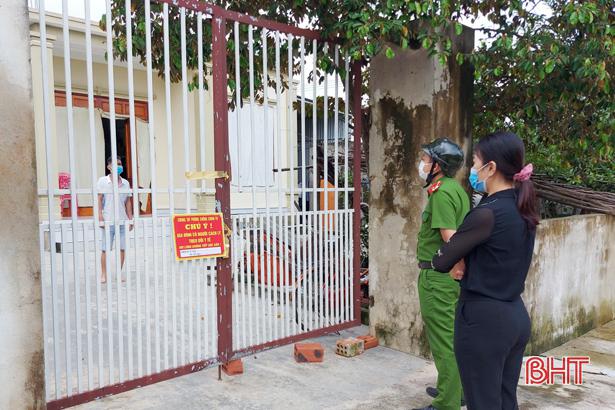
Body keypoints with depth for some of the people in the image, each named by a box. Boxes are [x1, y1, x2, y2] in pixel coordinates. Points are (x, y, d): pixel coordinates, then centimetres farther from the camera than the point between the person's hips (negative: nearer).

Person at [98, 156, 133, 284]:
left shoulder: (125, 183, 10)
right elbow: (99, 200, -2)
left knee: (122, 248, 3)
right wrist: (100, 217, -10)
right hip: (108, 221, -3)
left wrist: (130, 218, 9)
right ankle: (104, 274, 12)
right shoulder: (103, 181, 0)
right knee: (105, 249, 1)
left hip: (122, 220, 3)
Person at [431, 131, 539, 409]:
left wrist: (433, 260, 9)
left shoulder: (487, 213, -20)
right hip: (516, 316, 8)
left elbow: (442, 262, -12)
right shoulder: (522, 211, 5)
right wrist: (467, 267, 3)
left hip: (483, 319, -8)